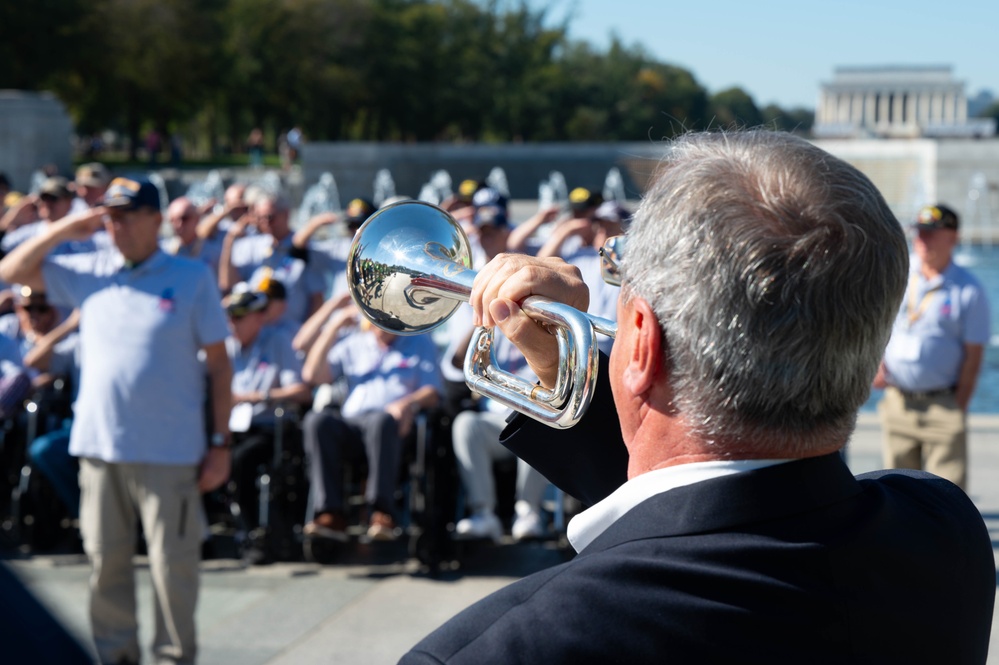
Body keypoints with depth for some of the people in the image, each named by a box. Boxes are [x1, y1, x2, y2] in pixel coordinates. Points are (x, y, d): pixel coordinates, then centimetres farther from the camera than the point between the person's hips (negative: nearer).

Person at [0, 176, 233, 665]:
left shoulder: (193, 278, 0)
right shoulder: (88, 274, 9)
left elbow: (219, 364, 0)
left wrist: (220, 443, -4)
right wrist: (63, 231, 1)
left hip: (169, 452, -3)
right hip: (99, 445, 4)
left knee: (173, 563, 0)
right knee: (105, 561, 10)